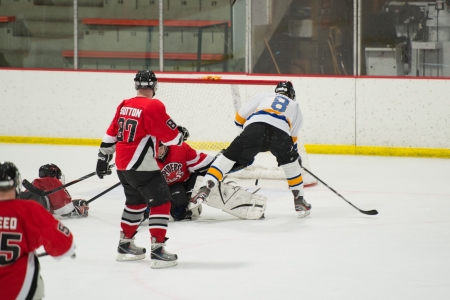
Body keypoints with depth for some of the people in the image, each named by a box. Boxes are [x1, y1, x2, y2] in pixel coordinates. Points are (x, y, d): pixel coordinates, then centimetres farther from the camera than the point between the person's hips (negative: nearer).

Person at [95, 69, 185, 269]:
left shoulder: (124, 106, 9)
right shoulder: (153, 106, -14)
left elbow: (111, 134, 16)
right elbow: (170, 136, -12)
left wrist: (103, 158, 24)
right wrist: (180, 135, 10)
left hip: (122, 165, 8)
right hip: (142, 167, -8)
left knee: (136, 202, 25)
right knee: (161, 202, -4)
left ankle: (125, 245, 33)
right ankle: (157, 250, -11)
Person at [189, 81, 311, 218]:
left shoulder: (263, 97, 36)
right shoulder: (295, 107, 39)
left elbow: (239, 117, 28)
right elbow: (292, 139, 38)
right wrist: (296, 155, 54)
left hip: (255, 127, 0)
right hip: (281, 133, 1)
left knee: (228, 158, 5)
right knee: (291, 163, 28)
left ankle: (204, 189, -11)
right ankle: (299, 201, 28)